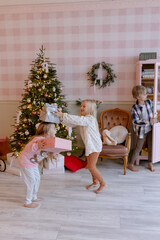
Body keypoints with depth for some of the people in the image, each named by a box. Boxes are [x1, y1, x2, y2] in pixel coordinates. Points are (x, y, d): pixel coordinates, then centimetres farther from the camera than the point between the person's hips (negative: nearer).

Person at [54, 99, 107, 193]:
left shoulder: (90, 119, -23)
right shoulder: (84, 118, 6)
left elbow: (76, 120, -36)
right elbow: (72, 123, 4)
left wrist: (63, 115, -35)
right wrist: (62, 117, -11)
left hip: (94, 145, -9)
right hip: (90, 144, 9)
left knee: (91, 167, -5)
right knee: (90, 166, 17)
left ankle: (103, 183, 11)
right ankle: (95, 182, 35)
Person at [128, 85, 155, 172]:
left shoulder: (149, 102, -6)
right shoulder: (135, 108, -21)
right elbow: (136, 122, -22)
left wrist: (153, 119, 6)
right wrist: (148, 121, -26)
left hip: (150, 129, 5)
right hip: (141, 130, -5)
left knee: (151, 147, 14)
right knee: (138, 148, 6)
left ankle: (150, 163, 34)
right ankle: (131, 164, 22)